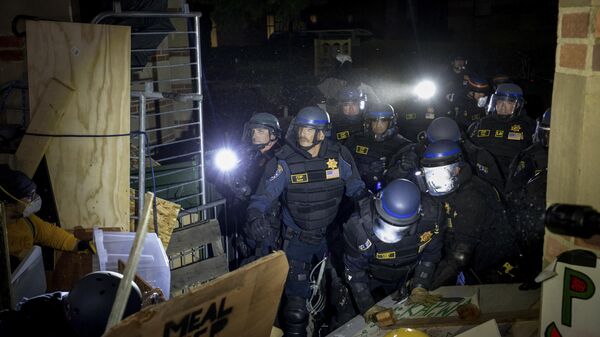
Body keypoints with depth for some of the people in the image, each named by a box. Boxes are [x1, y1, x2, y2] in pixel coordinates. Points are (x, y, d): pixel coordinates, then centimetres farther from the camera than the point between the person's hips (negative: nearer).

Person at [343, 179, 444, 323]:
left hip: (407, 279, 2)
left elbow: (430, 254, -12)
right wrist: (368, 308, -25)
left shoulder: (432, 215, -33)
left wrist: (420, 287, -16)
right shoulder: (360, 225, -39)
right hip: (372, 281, -2)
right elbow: (354, 270, -23)